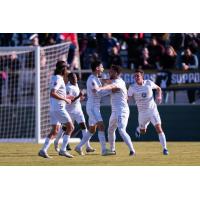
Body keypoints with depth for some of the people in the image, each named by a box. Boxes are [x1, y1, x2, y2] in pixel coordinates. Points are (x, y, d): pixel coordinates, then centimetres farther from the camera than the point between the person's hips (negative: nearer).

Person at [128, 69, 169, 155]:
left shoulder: (149, 83, -5)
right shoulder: (132, 87, -7)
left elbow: (158, 88, 11)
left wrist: (159, 96, -8)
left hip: (153, 110, -1)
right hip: (142, 112, 1)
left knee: (159, 128, -15)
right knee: (143, 131, 18)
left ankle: (164, 148, -9)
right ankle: (138, 129, 56)